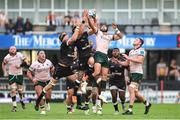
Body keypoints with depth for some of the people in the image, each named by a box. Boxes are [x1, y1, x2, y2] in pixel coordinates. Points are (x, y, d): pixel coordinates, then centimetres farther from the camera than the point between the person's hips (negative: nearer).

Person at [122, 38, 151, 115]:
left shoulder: (141, 50, -4)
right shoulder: (131, 52, 22)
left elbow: (139, 60, -18)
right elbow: (128, 63, 22)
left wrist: (128, 58, -18)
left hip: (138, 73, -8)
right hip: (131, 73, 8)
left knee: (131, 89, -18)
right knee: (135, 92, 9)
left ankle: (130, 109, -20)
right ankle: (147, 103, 29)